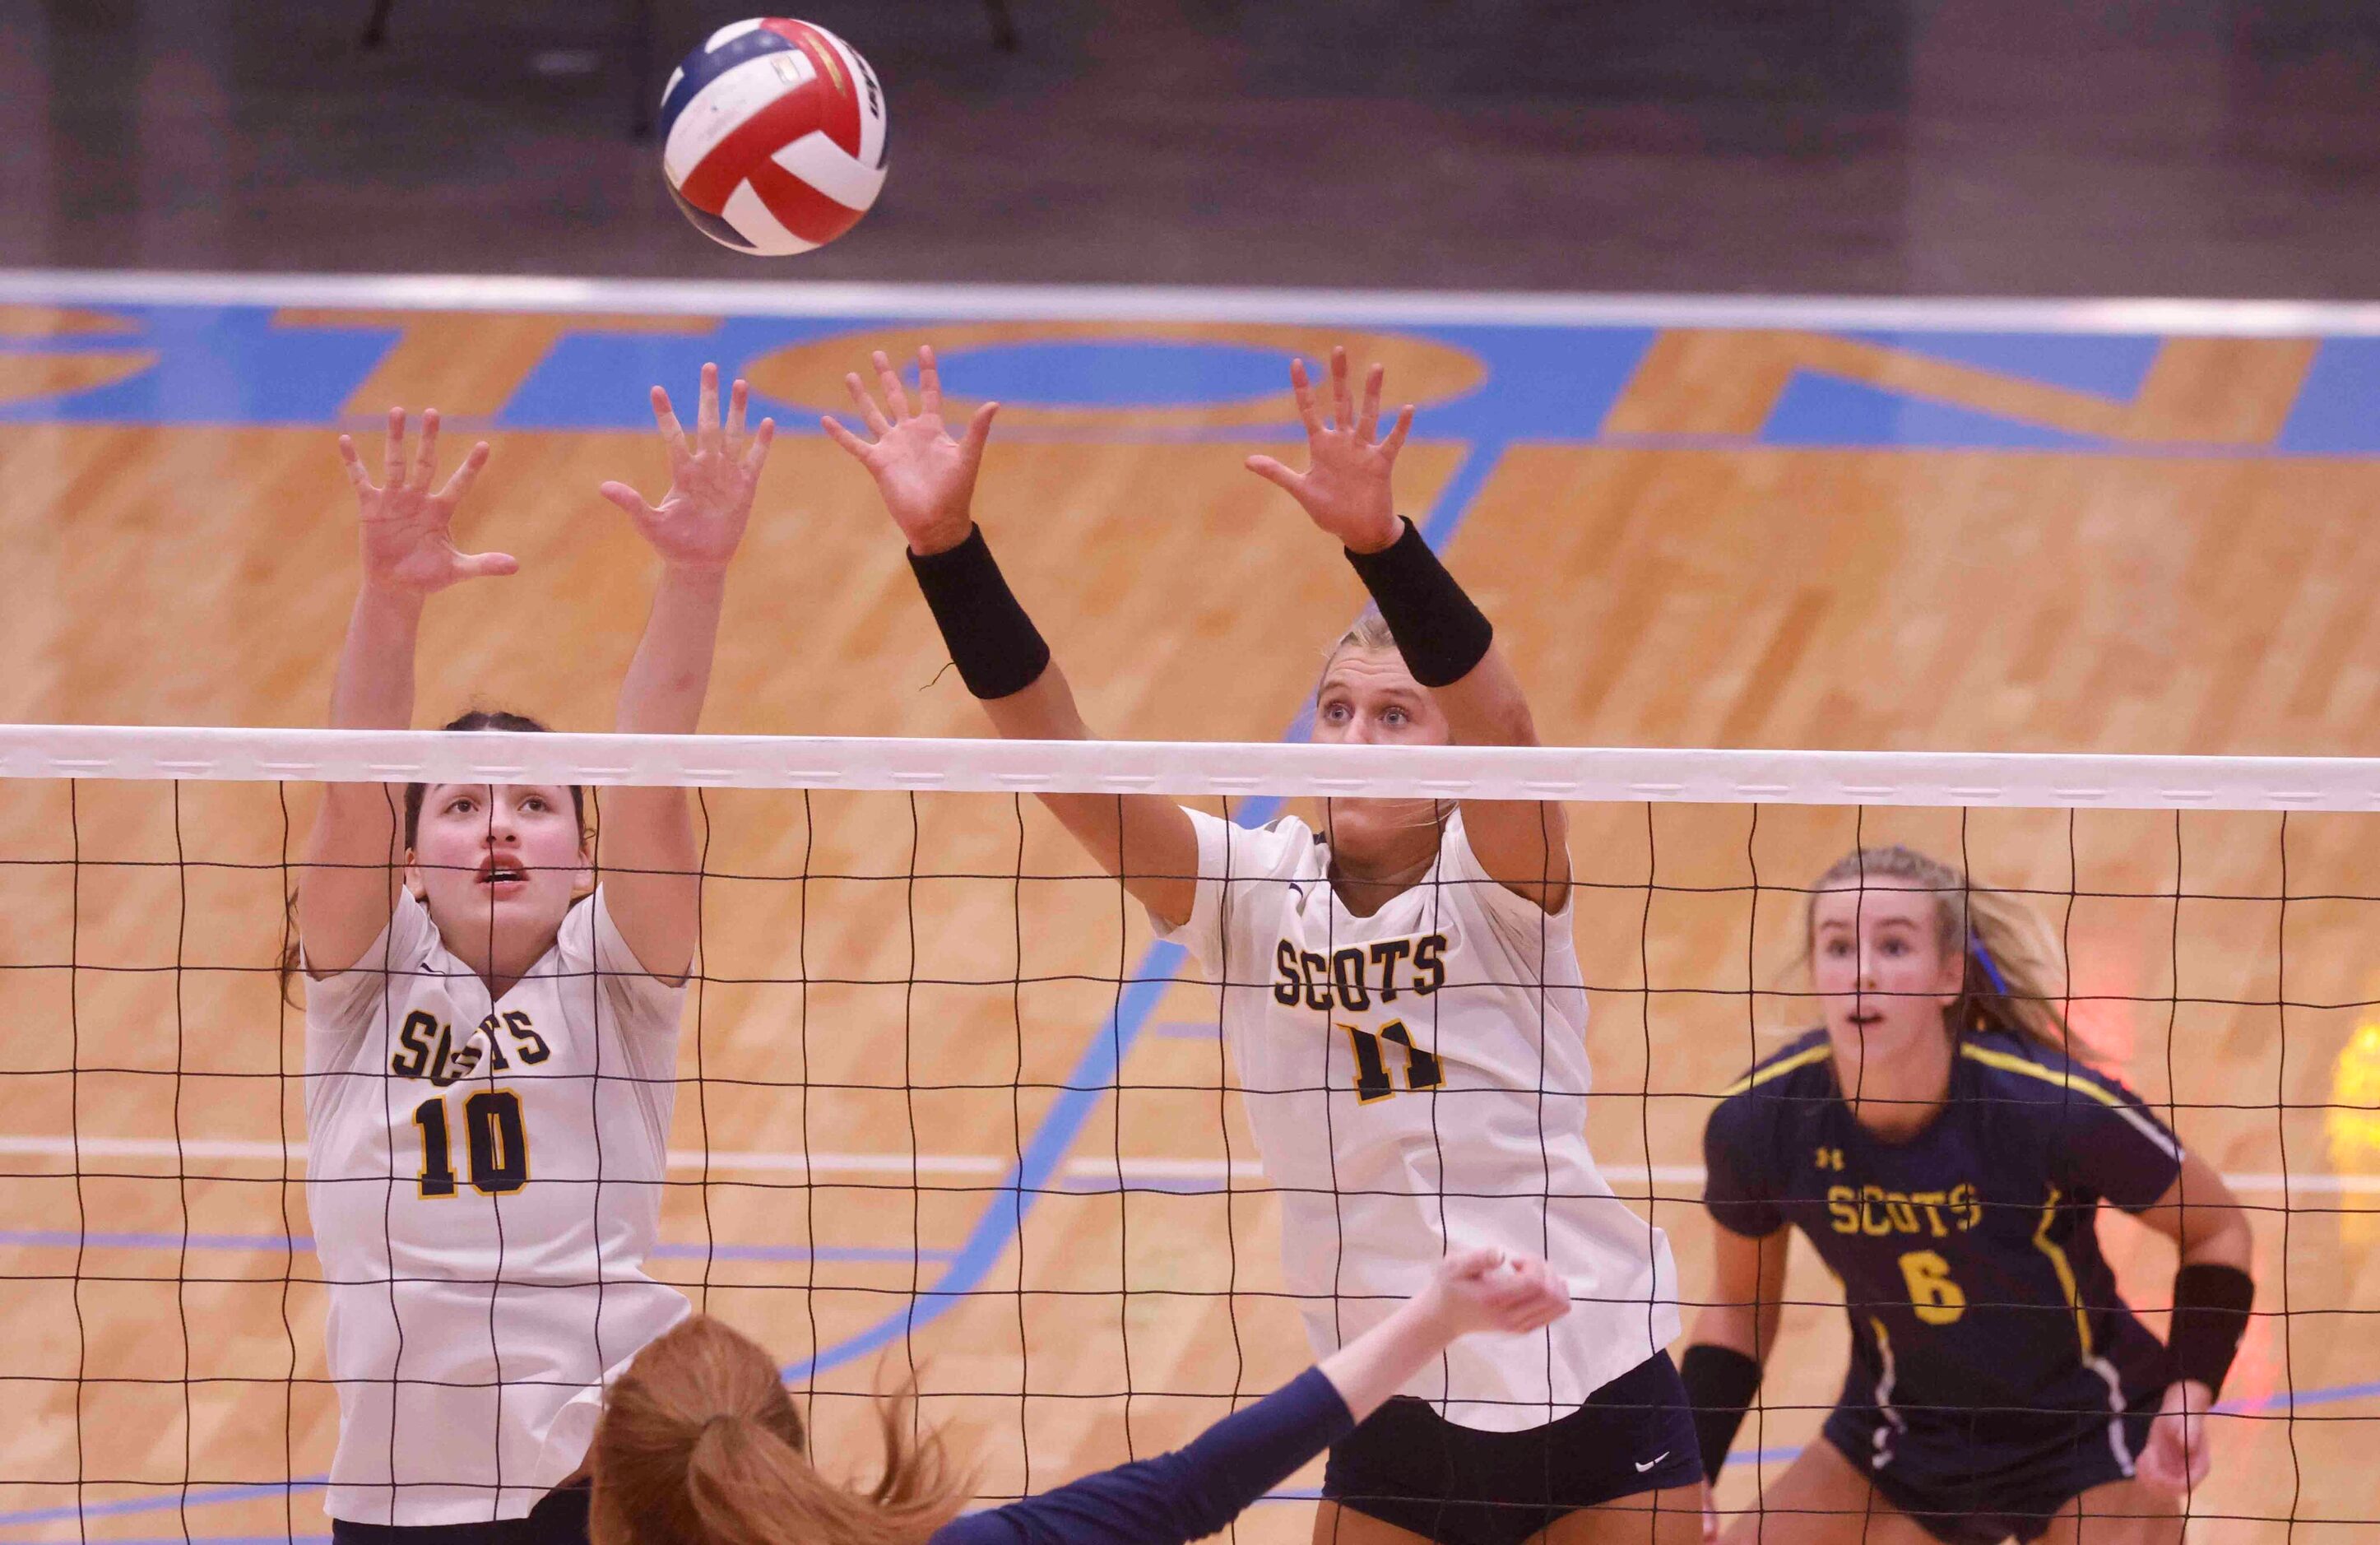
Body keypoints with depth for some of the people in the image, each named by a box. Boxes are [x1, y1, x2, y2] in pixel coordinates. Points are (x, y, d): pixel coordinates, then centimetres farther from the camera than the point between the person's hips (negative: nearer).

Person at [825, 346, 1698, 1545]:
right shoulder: (1251, 888, -2)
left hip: (1593, 1402, -3)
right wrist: (945, 546, -26)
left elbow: (1497, 725, -31)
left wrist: (1380, 541, -47)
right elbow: (1060, 757, -13)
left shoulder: (1500, 881, -10)